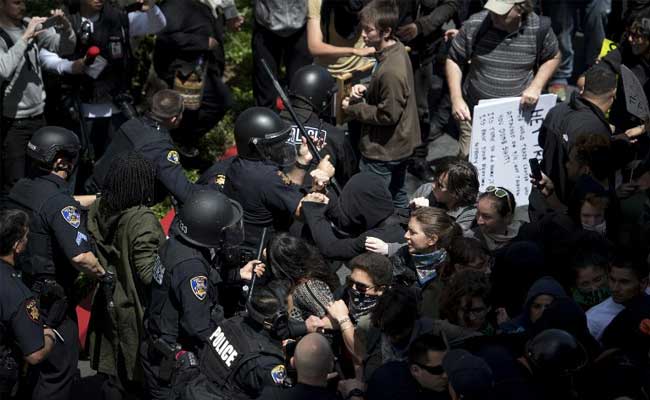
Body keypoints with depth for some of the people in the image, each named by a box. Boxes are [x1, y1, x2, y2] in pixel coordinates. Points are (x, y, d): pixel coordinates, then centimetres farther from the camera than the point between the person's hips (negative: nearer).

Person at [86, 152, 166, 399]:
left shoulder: (98, 210, -3)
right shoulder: (143, 220, -24)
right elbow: (148, 273, -25)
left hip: (108, 303, 7)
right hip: (136, 310, -7)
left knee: (113, 375, 18)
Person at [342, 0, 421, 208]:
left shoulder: (390, 70, -31)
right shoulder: (397, 49, -2)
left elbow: (388, 114, -25)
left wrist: (353, 109, -15)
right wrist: (365, 89, -3)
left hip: (382, 152, -10)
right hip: (400, 145, 10)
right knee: (398, 199, 24)